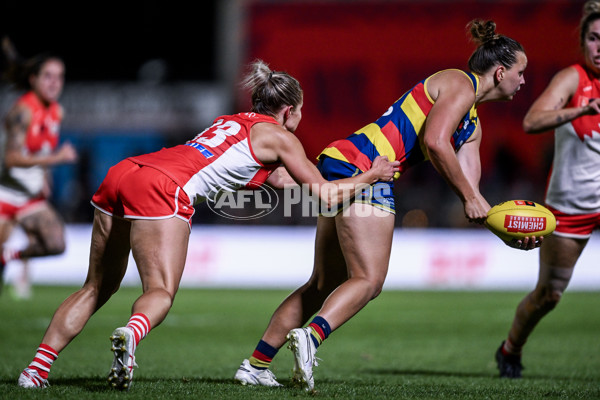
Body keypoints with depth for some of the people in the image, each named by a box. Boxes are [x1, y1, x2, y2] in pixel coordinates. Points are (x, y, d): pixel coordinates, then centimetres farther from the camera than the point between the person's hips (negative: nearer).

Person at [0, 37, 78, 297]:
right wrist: (55, 158, -34)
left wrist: (44, 178, 7)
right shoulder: (23, 111, -18)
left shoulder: (56, 112, 4)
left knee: (56, 244, -10)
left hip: (32, 197, 6)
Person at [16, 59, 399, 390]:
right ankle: (130, 334, -42)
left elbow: (282, 179, 42)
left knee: (98, 287, 13)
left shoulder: (233, 121, 32)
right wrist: (372, 175, 27)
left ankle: (38, 367, 3)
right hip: (161, 188, -7)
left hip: (120, 173, 8)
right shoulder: (277, 135, 11)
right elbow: (324, 194, 14)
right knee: (161, 291, -9)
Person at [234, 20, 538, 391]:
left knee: (325, 284, 11)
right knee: (369, 280, -14)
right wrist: (470, 196, -13)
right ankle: (310, 336, -33)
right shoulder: (460, 84, -3)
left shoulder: (473, 125, 25)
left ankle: (256, 364, 11)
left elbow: (470, 198, 19)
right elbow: (435, 142, -20)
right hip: (363, 167, -10)